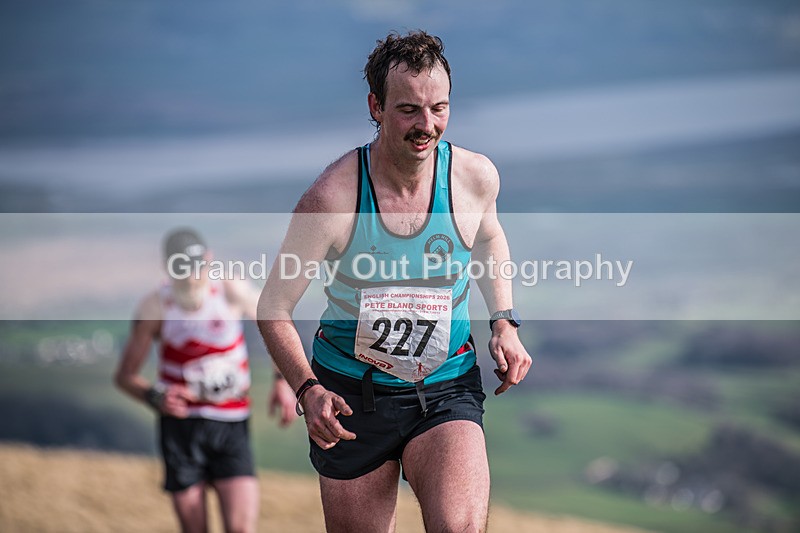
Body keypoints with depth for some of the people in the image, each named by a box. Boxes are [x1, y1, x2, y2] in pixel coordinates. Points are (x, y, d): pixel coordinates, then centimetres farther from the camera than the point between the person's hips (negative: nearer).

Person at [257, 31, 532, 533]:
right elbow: (274, 308, -9)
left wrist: (505, 323, 5)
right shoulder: (334, 196, -18)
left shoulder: (475, 176, -8)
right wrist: (308, 390, -24)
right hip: (351, 392, -1)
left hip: (446, 387, 1)